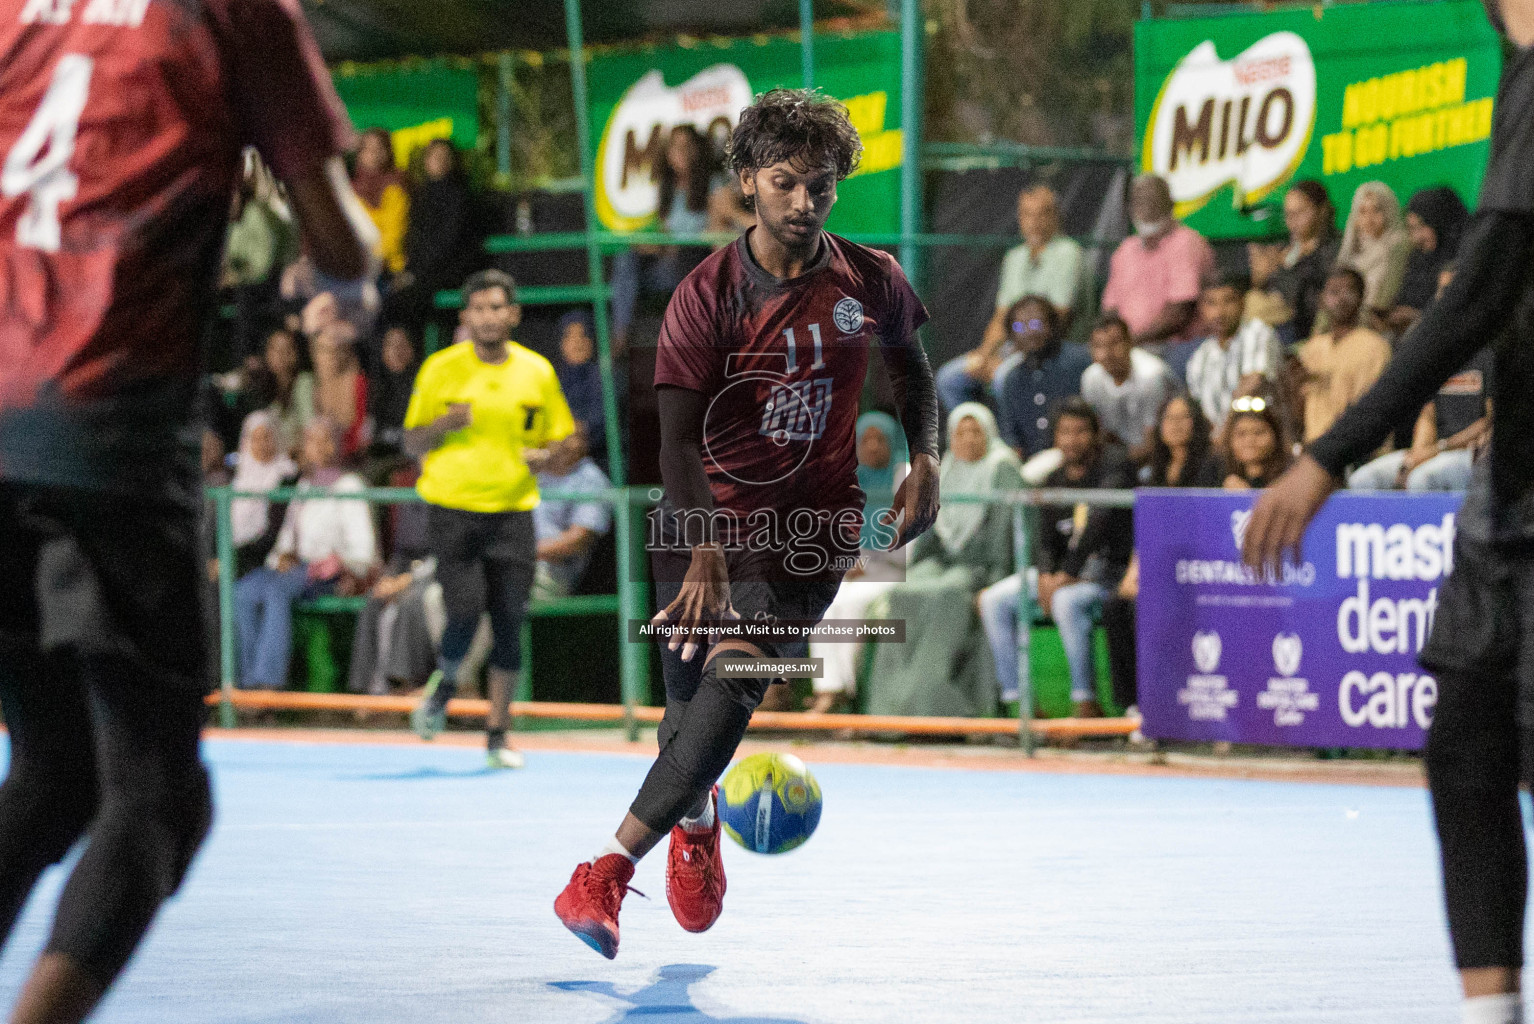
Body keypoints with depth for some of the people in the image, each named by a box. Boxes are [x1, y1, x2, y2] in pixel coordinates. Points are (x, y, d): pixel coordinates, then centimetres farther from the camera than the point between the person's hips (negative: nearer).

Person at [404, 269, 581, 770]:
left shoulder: (537, 372, 5)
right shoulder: (440, 369, 1)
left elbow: (564, 447, 13)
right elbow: (412, 443, 6)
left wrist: (546, 458, -11)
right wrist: (443, 425, -15)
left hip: (513, 513, 2)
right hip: (453, 509, -2)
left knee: (509, 624, -2)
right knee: (466, 611, -16)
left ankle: (497, 734, 10)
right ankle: (444, 683, 17)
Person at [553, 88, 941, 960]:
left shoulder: (871, 281, 1)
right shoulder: (708, 294, -7)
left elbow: (912, 368, 21)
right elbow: (678, 437, -13)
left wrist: (925, 460, 3)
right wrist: (705, 553, -26)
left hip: (811, 529, 0)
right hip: (709, 520, 0)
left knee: (734, 687, -20)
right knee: (690, 704, 5)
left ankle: (610, 869, -25)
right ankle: (696, 823, 43)